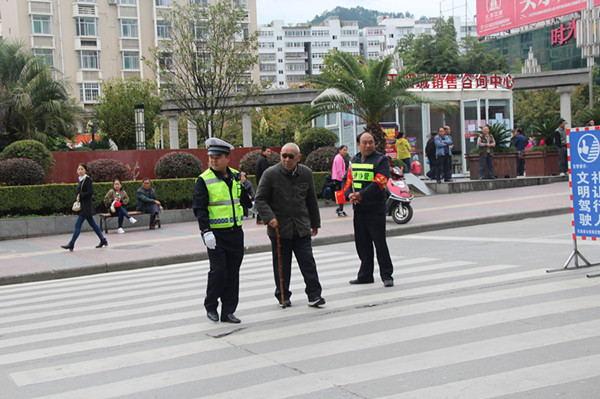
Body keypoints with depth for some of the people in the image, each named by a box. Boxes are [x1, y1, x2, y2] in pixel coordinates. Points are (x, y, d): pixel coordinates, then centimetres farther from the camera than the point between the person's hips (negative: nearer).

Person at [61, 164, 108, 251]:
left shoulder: (88, 180, -12)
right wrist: (78, 197, 6)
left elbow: (90, 192, -19)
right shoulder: (80, 180, 13)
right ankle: (103, 241, 23)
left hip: (86, 206, -9)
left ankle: (71, 245, -7)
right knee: (92, 224, 14)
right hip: (82, 205, 9)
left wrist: (80, 195, -16)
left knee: (78, 224, -9)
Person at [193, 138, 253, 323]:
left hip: (235, 232, 5)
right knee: (218, 271, -6)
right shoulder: (204, 180, -7)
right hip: (215, 234, -5)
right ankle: (211, 307, 15)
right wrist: (206, 231, -20)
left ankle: (228, 311, 16)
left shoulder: (236, 177, 9)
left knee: (233, 272, 7)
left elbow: (244, 200, 24)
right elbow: (199, 208, -12)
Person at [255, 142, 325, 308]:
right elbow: (260, 199, -4)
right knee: (282, 265, 7)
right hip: (279, 228, -2)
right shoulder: (271, 174, -7)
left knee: (308, 262, -1)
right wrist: (269, 217, -18)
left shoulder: (306, 173, 5)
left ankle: (314, 295, 5)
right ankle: (283, 296, 19)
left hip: (301, 228, 2)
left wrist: (315, 223, 18)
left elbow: (311, 200, 15)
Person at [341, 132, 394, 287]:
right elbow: (348, 181, 13)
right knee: (362, 243, 12)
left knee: (379, 242, -5)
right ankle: (365, 275, 23)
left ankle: (387, 276, 3)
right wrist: (350, 194, -8)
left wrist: (361, 195, -23)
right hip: (358, 209, 6)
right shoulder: (354, 160, 15)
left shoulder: (381, 160, -5)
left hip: (376, 209, -6)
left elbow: (379, 183, -17)